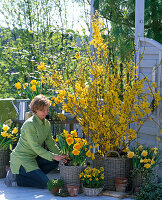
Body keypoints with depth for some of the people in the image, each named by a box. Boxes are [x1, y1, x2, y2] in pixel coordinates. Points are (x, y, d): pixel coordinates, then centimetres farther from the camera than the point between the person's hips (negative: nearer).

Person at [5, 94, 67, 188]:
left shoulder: (47, 123, 7)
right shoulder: (29, 124, -20)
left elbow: (50, 142, 10)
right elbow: (35, 147, -23)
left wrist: (60, 155, -6)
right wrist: (53, 156, -27)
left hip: (33, 158, 9)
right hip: (21, 159, -9)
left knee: (55, 162, -2)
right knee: (45, 183, -15)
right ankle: (15, 178, -4)